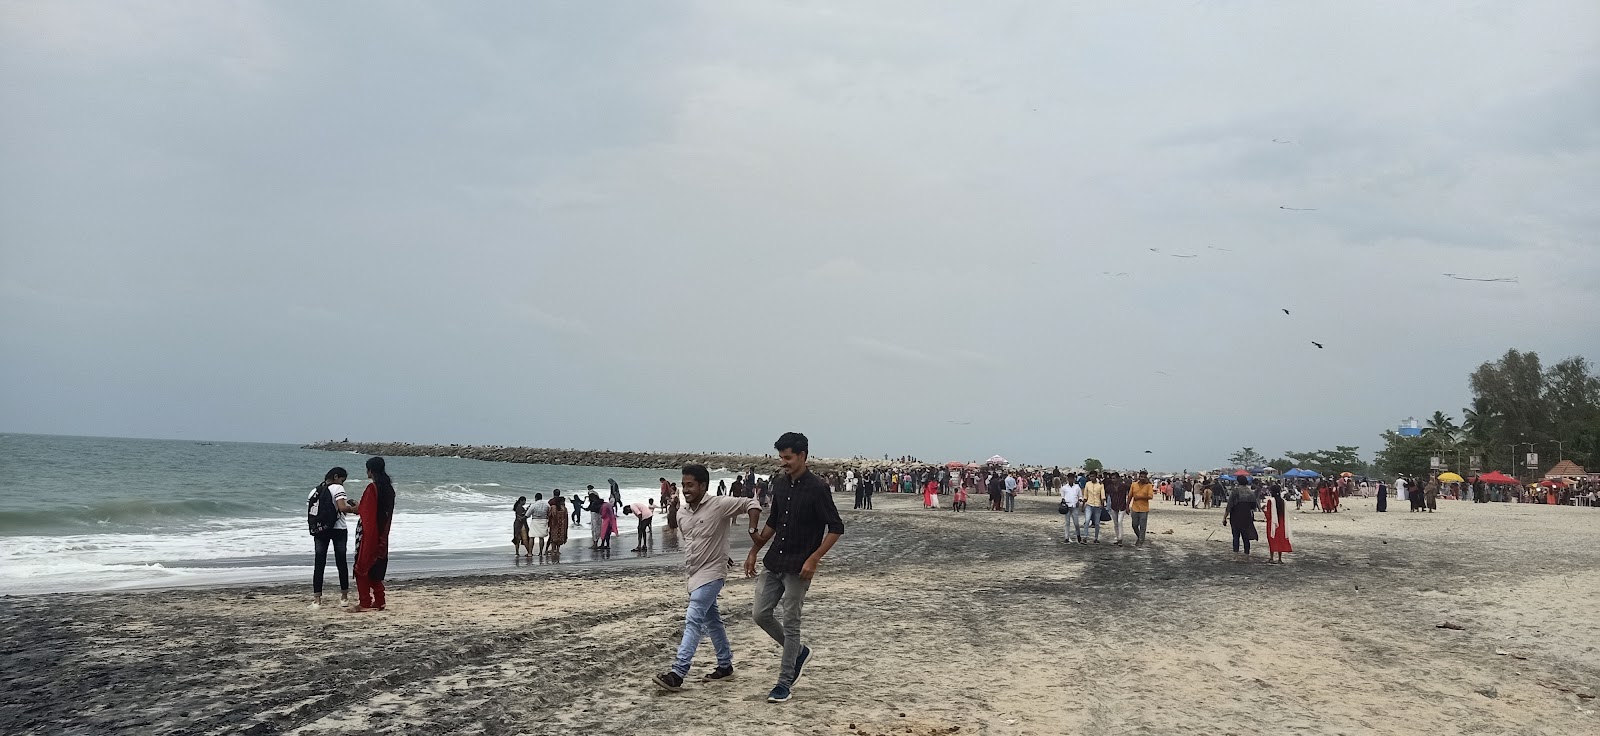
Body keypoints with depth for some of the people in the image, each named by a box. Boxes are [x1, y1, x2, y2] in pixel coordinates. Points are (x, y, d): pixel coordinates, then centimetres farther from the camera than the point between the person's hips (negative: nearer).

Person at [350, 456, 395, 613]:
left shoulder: (372, 488, -17)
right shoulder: (388, 488, 8)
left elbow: (364, 511, -16)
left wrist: (355, 508, 4)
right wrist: (359, 507, 19)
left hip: (368, 533, -8)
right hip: (381, 535, 8)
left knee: (362, 566, -1)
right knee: (377, 567, 15)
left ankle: (364, 603, -2)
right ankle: (379, 601, 16)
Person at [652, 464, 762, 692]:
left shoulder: (719, 505, -14)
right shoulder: (681, 514, 6)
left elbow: (752, 504, -10)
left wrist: (753, 531, -18)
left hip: (711, 573, -8)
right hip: (692, 574, 8)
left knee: (693, 620, -16)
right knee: (711, 620, 16)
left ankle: (677, 673, -21)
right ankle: (725, 665, 29)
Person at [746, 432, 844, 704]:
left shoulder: (816, 488, -14)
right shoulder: (780, 485, 8)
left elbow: (836, 528, -14)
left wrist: (813, 559, -20)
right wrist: (754, 551, 15)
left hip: (797, 568, -7)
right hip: (774, 563, 7)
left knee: (789, 624, -2)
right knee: (761, 614, 6)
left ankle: (784, 682, 8)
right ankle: (799, 652, 27)